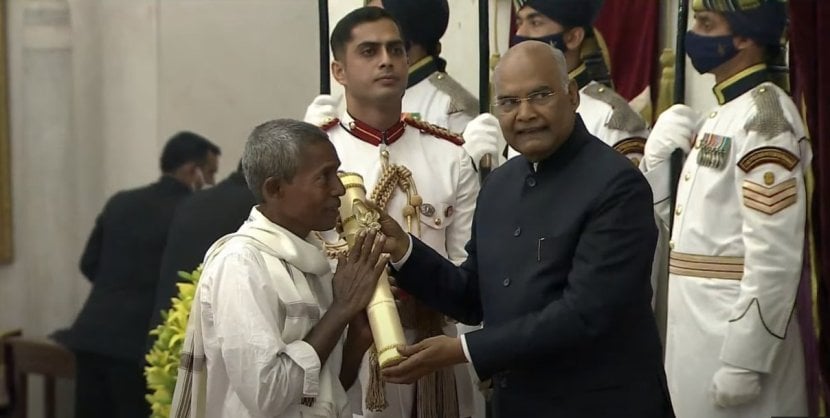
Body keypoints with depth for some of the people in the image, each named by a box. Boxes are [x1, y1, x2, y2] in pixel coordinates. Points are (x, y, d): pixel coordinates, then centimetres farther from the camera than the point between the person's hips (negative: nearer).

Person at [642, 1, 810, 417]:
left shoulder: (765, 116, -15)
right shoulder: (718, 118, 15)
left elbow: (774, 255, -21)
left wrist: (744, 362, -22)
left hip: (736, 334, -9)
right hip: (699, 333, 9)